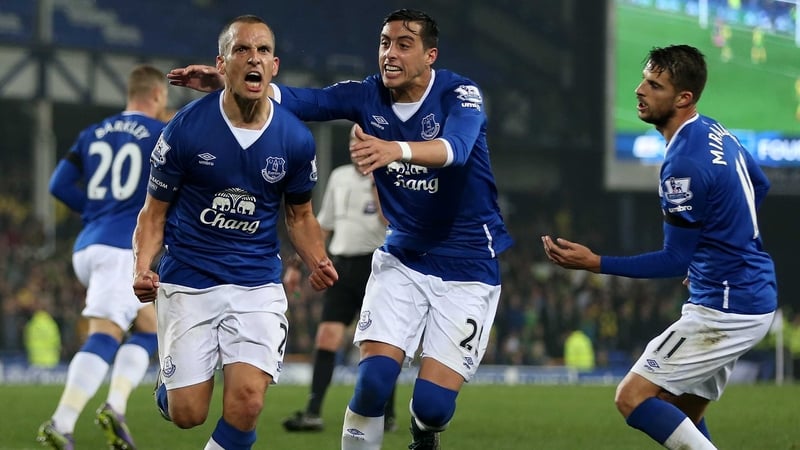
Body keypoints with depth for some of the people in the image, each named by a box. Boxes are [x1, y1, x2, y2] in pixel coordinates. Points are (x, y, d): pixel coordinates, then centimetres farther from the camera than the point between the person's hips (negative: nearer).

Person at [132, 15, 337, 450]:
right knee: (188, 414, -2)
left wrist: (317, 261, -8)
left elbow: (300, 215, 12)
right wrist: (142, 269, -17)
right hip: (188, 283, -1)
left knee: (247, 402, -18)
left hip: (257, 286, 1)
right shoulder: (185, 129, -11)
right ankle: (168, 386, 35)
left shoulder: (295, 139, -4)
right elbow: (154, 211, 0)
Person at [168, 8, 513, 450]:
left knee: (432, 404, -11)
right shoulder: (369, 95, -3)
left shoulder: (459, 95, -16)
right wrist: (224, 82, -30)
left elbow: (455, 148, -38)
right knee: (373, 380, -16)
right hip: (404, 256, 4)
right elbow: (295, 99, -14)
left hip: (467, 265, -4)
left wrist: (396, 149, -58)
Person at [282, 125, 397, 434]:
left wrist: (376, 184, -20)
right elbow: (323, 226, 21)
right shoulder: (339, 177, 14)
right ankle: (313, 412, -13)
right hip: (344, 267, 4)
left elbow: (392, 222, -18)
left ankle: (387, 415, 11)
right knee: (327, 334, -9)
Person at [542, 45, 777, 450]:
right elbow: (760, 186, 26)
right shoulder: (717, 132, 8)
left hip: (725, 308, -10)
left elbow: (675, 261, -16)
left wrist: (594, 263, -18)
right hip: (755, 297, 10)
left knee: (632, 398, -10)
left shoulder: (684, 164, -22)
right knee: (681, 416, 15)